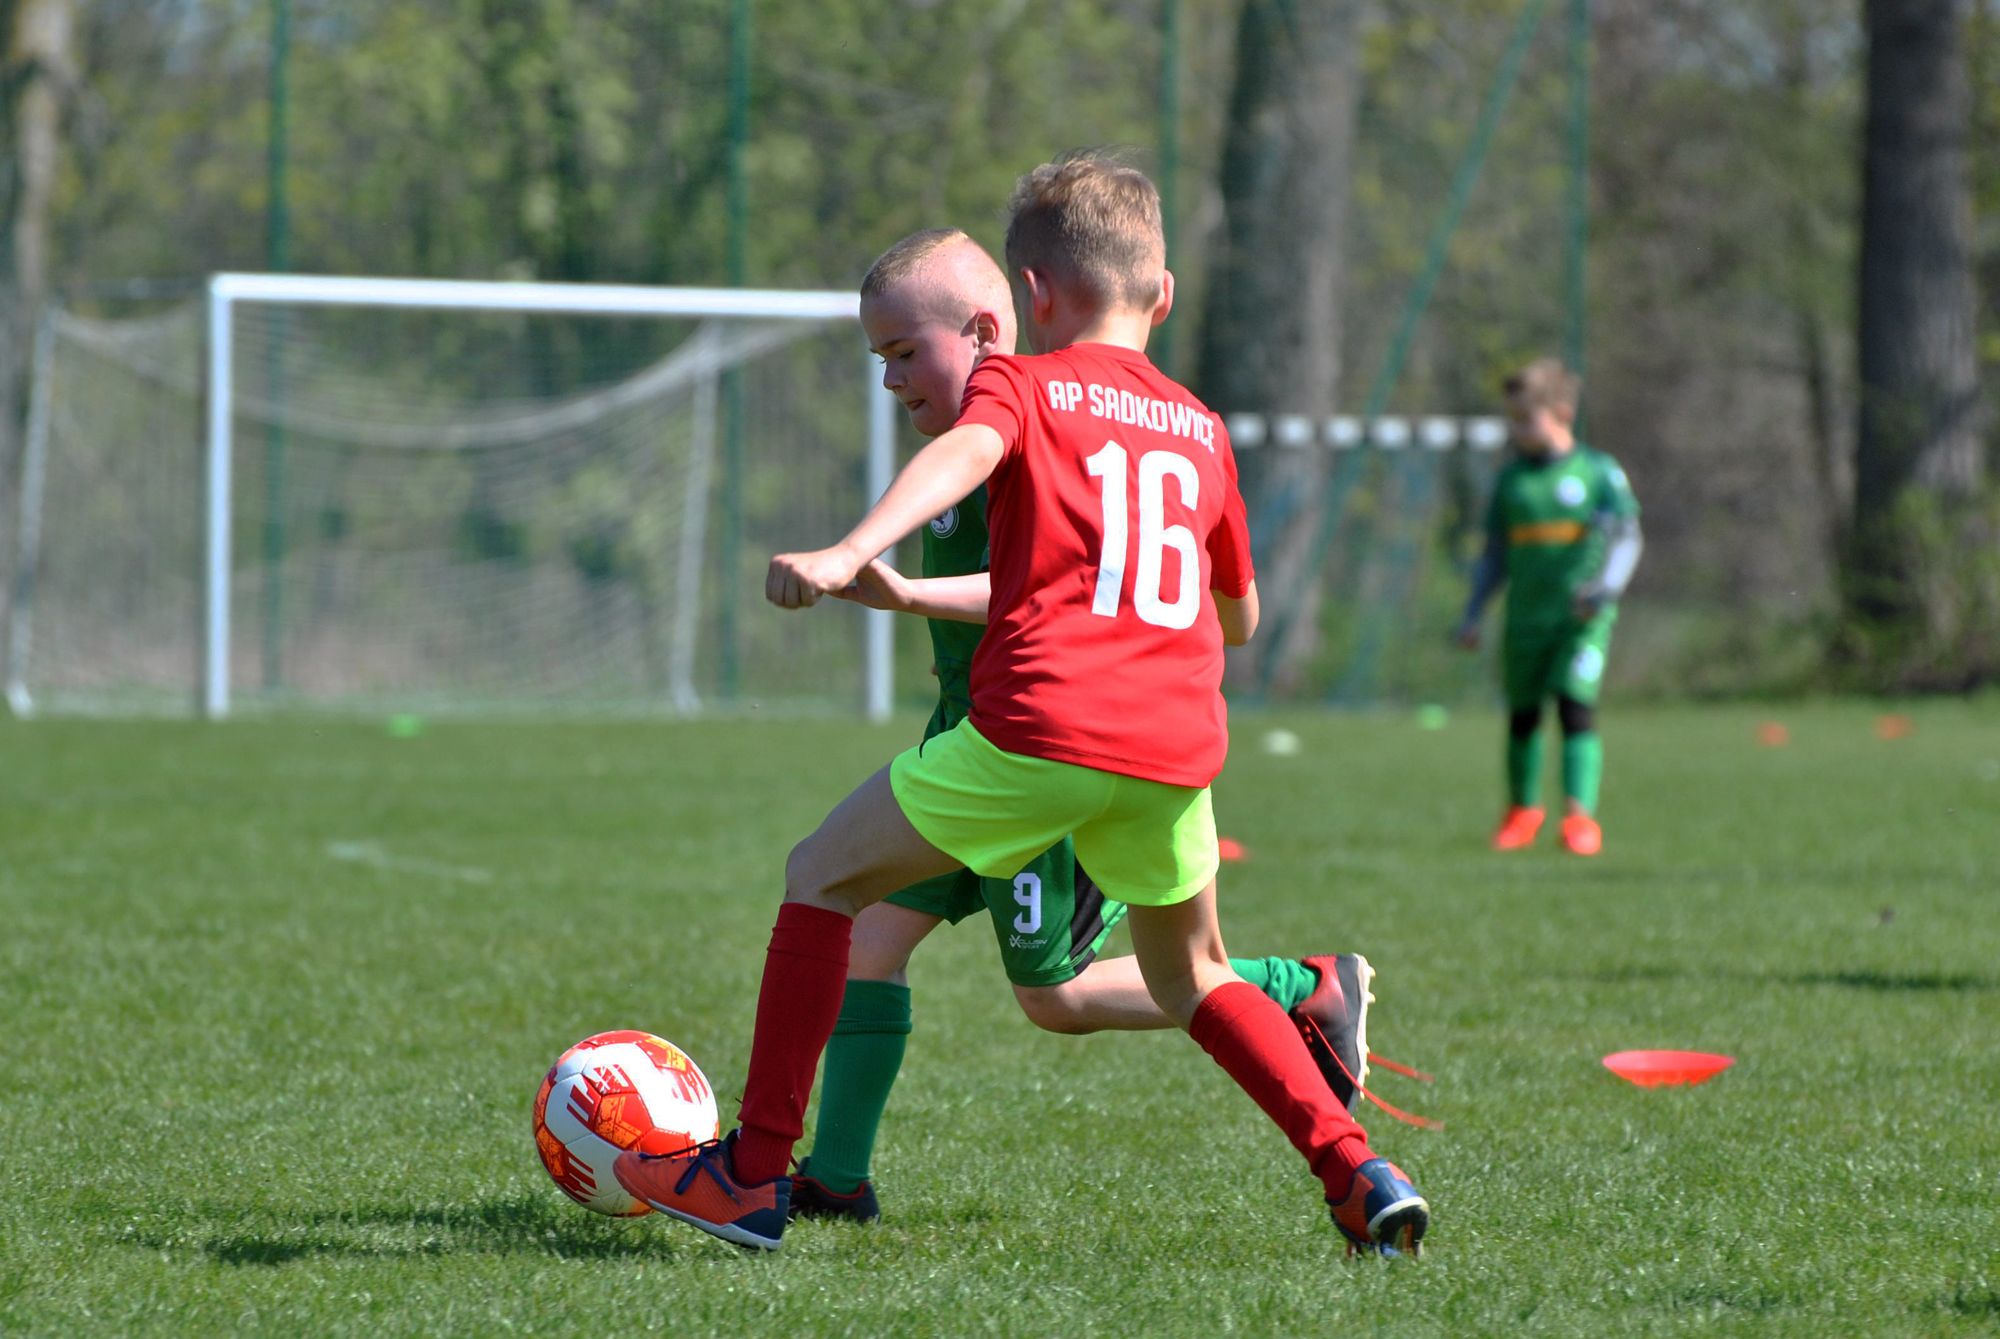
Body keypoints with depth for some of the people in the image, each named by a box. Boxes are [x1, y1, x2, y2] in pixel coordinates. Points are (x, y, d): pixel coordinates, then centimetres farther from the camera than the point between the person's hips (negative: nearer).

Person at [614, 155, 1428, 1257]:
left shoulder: (1019, 382, 8)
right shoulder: (1202, 430, 22)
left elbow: (964, 453, -16)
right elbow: (1240, 619, 30)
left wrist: (849, 554, -32)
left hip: (1042, 723, -5)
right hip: (1179, 742, 5)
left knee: (823, 875, 13)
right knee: (1190, 978, 26)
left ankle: (754, 1175, 9)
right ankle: (1357, 1174, 10)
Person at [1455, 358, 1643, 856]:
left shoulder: (1598, 472, -1)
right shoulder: (1510, 479, 10)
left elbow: (1626, 538, -5)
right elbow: (1495, 555, 16)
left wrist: (1606, 589, -22)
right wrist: (1473, 612, 10)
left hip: (1582, 617, -4)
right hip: (1526, 616, 4)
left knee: (1576, 706, -16)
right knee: (1522, 716, 10)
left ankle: (1580, 815, -19)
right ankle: (1522, 807, 30)